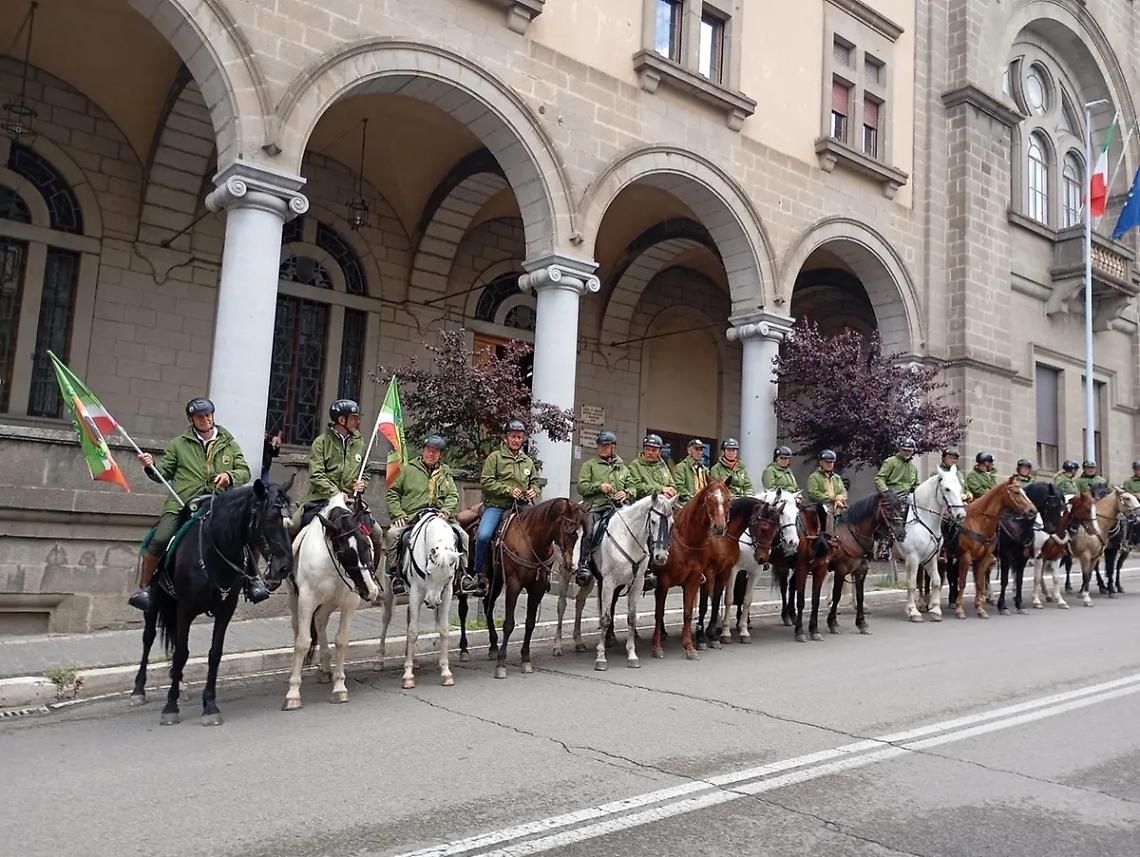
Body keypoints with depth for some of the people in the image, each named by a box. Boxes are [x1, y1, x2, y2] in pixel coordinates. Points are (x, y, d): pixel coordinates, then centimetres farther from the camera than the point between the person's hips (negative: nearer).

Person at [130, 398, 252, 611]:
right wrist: (151, 466, -8)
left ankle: (252, 579, 5)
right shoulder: (178, 445, 15)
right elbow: (163, 473, 14)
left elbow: (244, 472, 13)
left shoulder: (230, 445, 18)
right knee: (158, 540, -19)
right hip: (182, 504, -1)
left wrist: (230, 476, -8)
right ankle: (144, 587, 3)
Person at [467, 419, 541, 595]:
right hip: (496, 505, -4)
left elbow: (534, 481, 28)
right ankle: (480, 576, -11)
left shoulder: (528, 461, 18)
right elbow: (486, 482, -6)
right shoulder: (495, 457, 2)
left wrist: (533, 491, 4)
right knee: (483, 535, -26)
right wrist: (508, 490, -13)